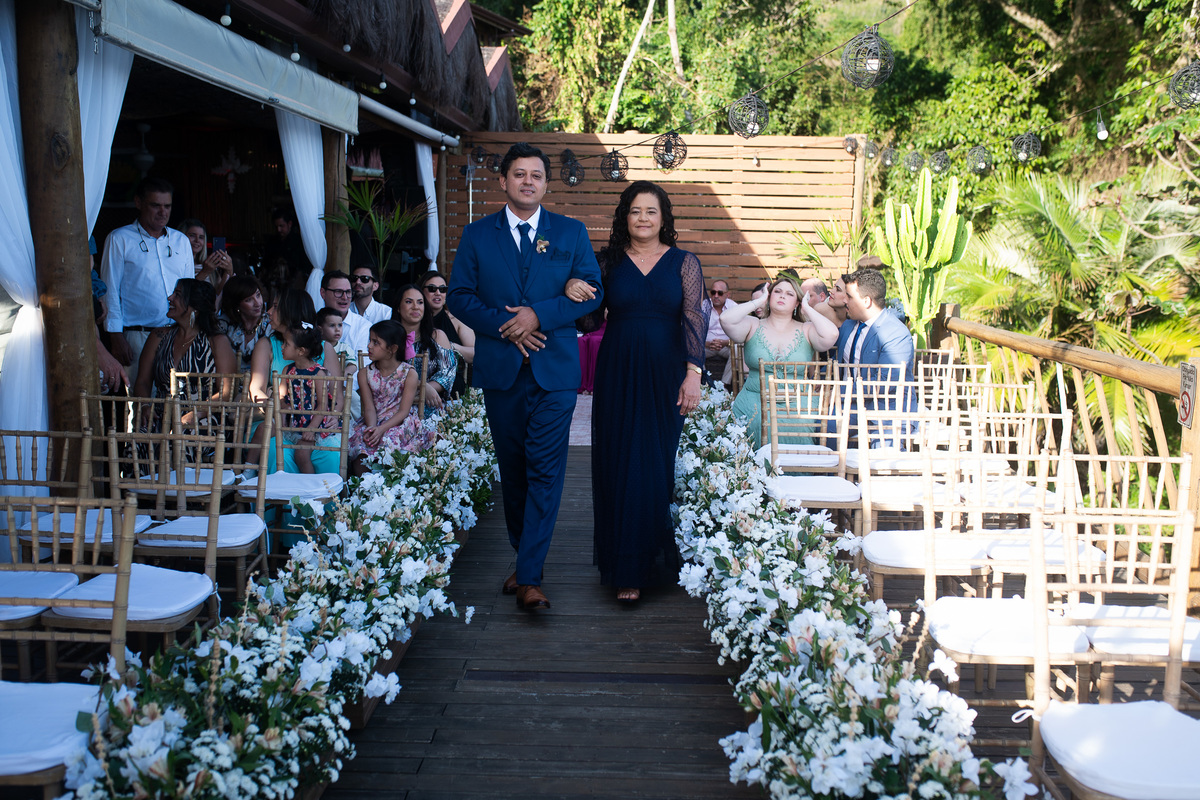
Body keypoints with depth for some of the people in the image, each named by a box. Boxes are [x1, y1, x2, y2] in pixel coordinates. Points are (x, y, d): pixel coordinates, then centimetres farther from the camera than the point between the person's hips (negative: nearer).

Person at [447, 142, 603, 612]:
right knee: (512, 470, 10)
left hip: (554, 369, -2)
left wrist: (539, 314, -12)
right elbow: (459, 297, 4)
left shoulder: (571, 233, 8)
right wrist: (505, 324, -11)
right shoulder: (477, 234, 9)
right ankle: (523, 558, 25)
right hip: (500, 369, 2)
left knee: (545, 471, -9)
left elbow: (593, 292, 1)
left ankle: (530, 577, -9)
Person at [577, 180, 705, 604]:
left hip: (667, 377, -1)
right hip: (618, 377, 1)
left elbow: (694, 319, -4)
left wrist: (693, 373, -14)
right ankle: (627, 569, 11)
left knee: (661, 468, 2)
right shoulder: (608, 262, 6)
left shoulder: (684, 262, 4)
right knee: (621, 469, 2)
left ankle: (662, 559, 18)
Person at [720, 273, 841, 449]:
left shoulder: (806, 331, 9)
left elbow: (831, 334, -11)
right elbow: (726, 319, -9)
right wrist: (758, 302, 2)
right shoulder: (754, 326, 9)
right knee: (757, 422, -26)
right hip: (755, 400, 0)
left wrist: (807, 308, 2)